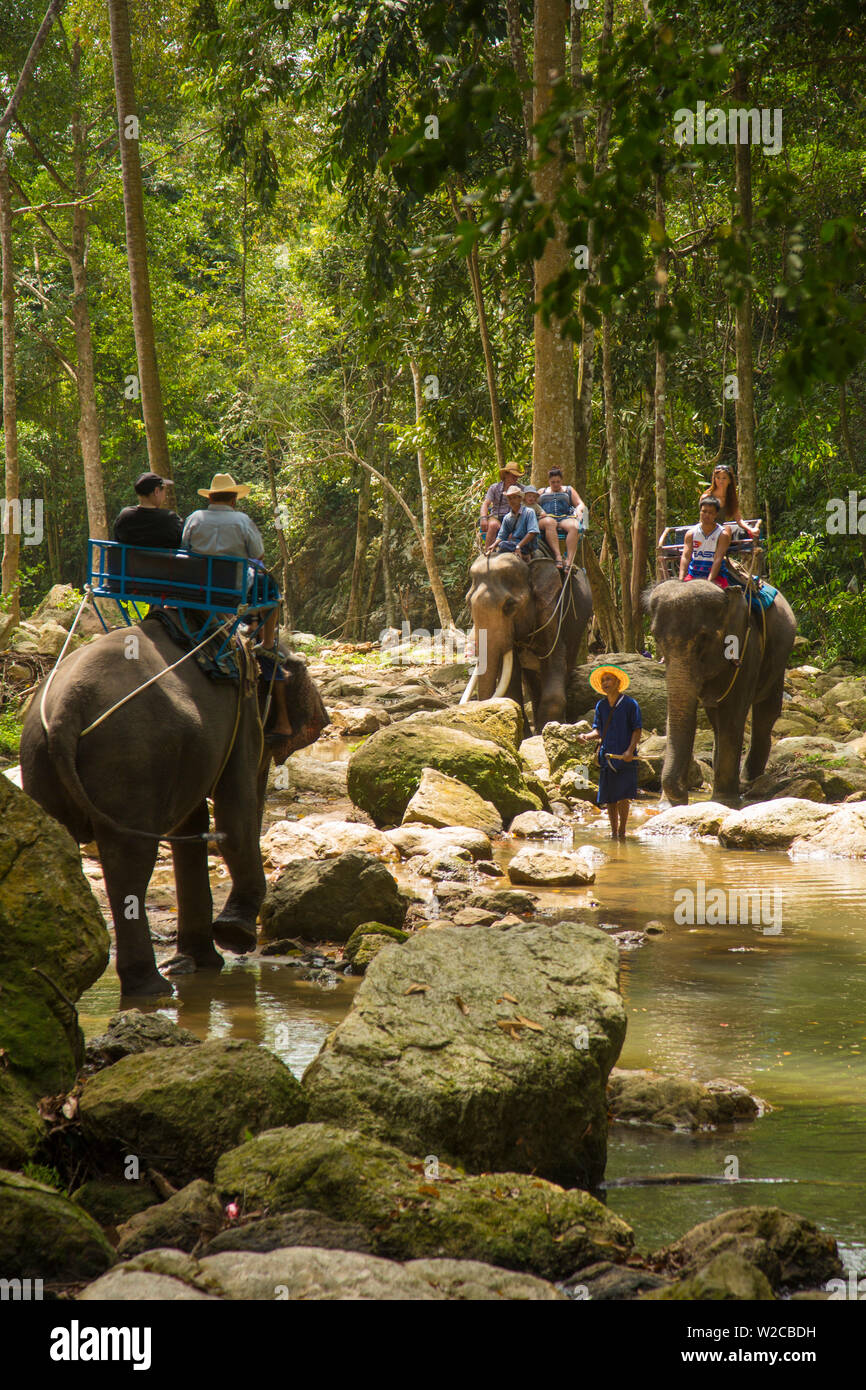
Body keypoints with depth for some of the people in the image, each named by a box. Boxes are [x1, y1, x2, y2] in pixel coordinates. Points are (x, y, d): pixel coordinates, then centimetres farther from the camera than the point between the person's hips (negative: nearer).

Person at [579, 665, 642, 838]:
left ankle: (622, 831, -3)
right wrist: (588, 737, -8)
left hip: (624, 757, -4)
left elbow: (637, 730, -2)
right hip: (606, 757, 4)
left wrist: (630, 750, -15)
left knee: (622, 796, -10)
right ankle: (614, 832, 13)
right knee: (609, 798, 4)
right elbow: (598, 730, 14)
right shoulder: (601, 705, 13)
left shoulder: (630, 704, -1)